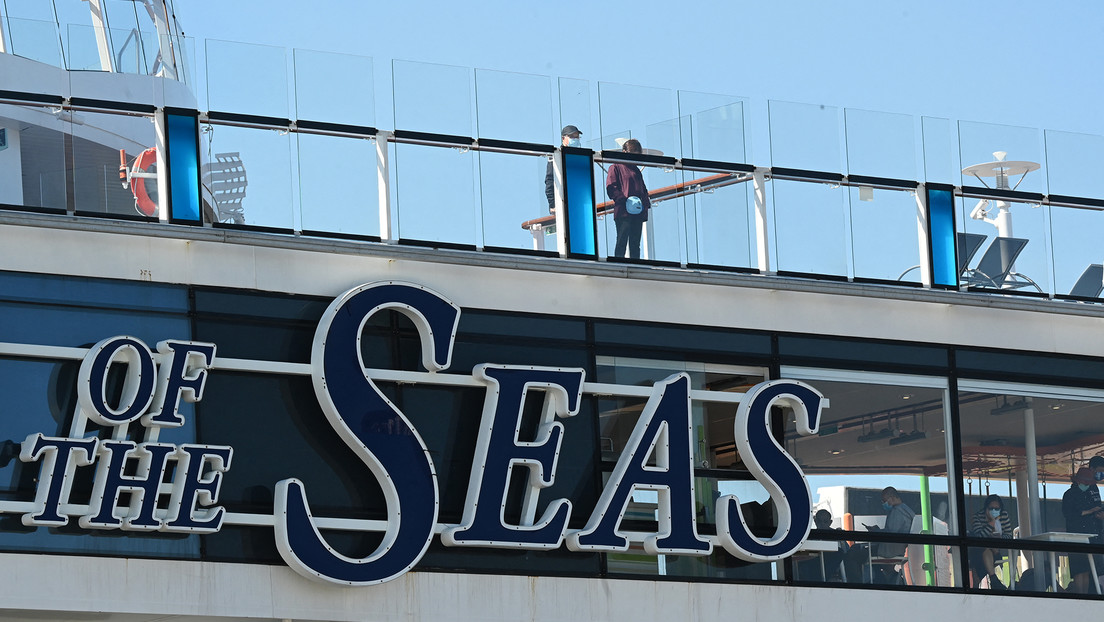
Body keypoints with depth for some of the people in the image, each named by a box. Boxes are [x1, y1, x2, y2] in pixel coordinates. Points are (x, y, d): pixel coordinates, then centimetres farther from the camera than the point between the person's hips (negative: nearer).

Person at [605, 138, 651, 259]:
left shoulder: (636, 170, 22)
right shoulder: (615, 168, 2)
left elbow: (643, 189, 26)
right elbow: (611, 188, -8)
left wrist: (646, 203, 6)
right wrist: (625, 200, -20)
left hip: (638, 212, 7)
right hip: (623, 212, -7)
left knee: (635, 244, 6)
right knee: (622, 241, -9)